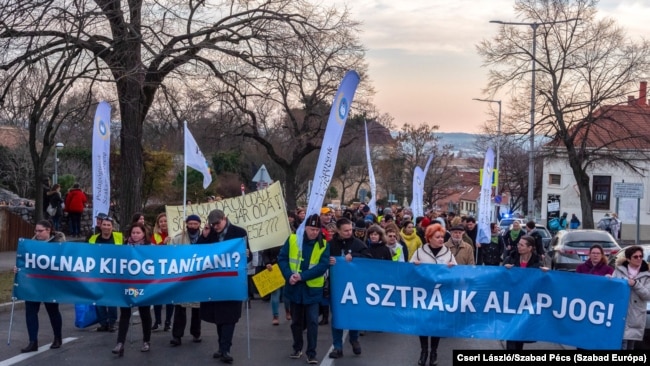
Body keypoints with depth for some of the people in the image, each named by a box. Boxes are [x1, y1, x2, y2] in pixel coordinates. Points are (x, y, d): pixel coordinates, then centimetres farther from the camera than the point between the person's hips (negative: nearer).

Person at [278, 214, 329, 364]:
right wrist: (289, 275, -17)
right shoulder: (292, 239, -2)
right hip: (295, 287, 2)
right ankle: (297, 348, 30)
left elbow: (323, 266, -13)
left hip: (312, 288, -2)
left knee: (312, 321, -4)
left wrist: (302, 276, -21)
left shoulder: (324, 245, -5)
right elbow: (282, 258, -2)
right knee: (296, 320, 14)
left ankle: (311, 353, 3)